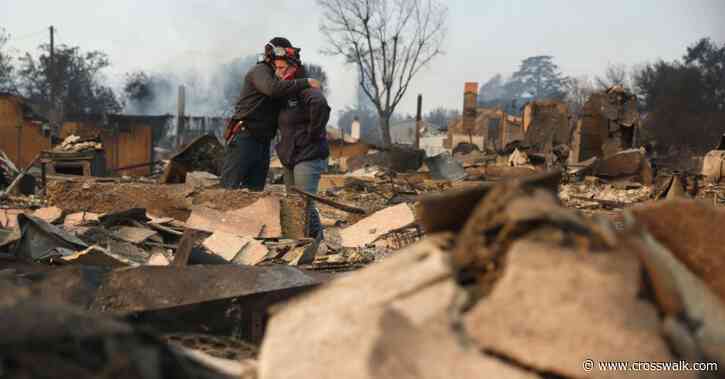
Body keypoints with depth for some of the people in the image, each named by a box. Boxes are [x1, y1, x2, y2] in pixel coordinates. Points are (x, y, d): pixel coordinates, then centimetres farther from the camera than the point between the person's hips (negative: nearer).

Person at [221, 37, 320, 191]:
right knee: (230, 188, -10)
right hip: (244, 138, -9)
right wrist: (305, 83, -23)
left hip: (263, 142, 9)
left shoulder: (276, 77, 21)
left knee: (255, 190, 5)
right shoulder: (259, 70, -6)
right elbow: (273, 88, -28)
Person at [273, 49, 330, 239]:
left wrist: (314, 133, -26)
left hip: (308, 157, -10)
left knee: (304, 204, -14)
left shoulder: (306, 89, -15)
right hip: (290, 159, 10)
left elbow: (320, 105, -38)